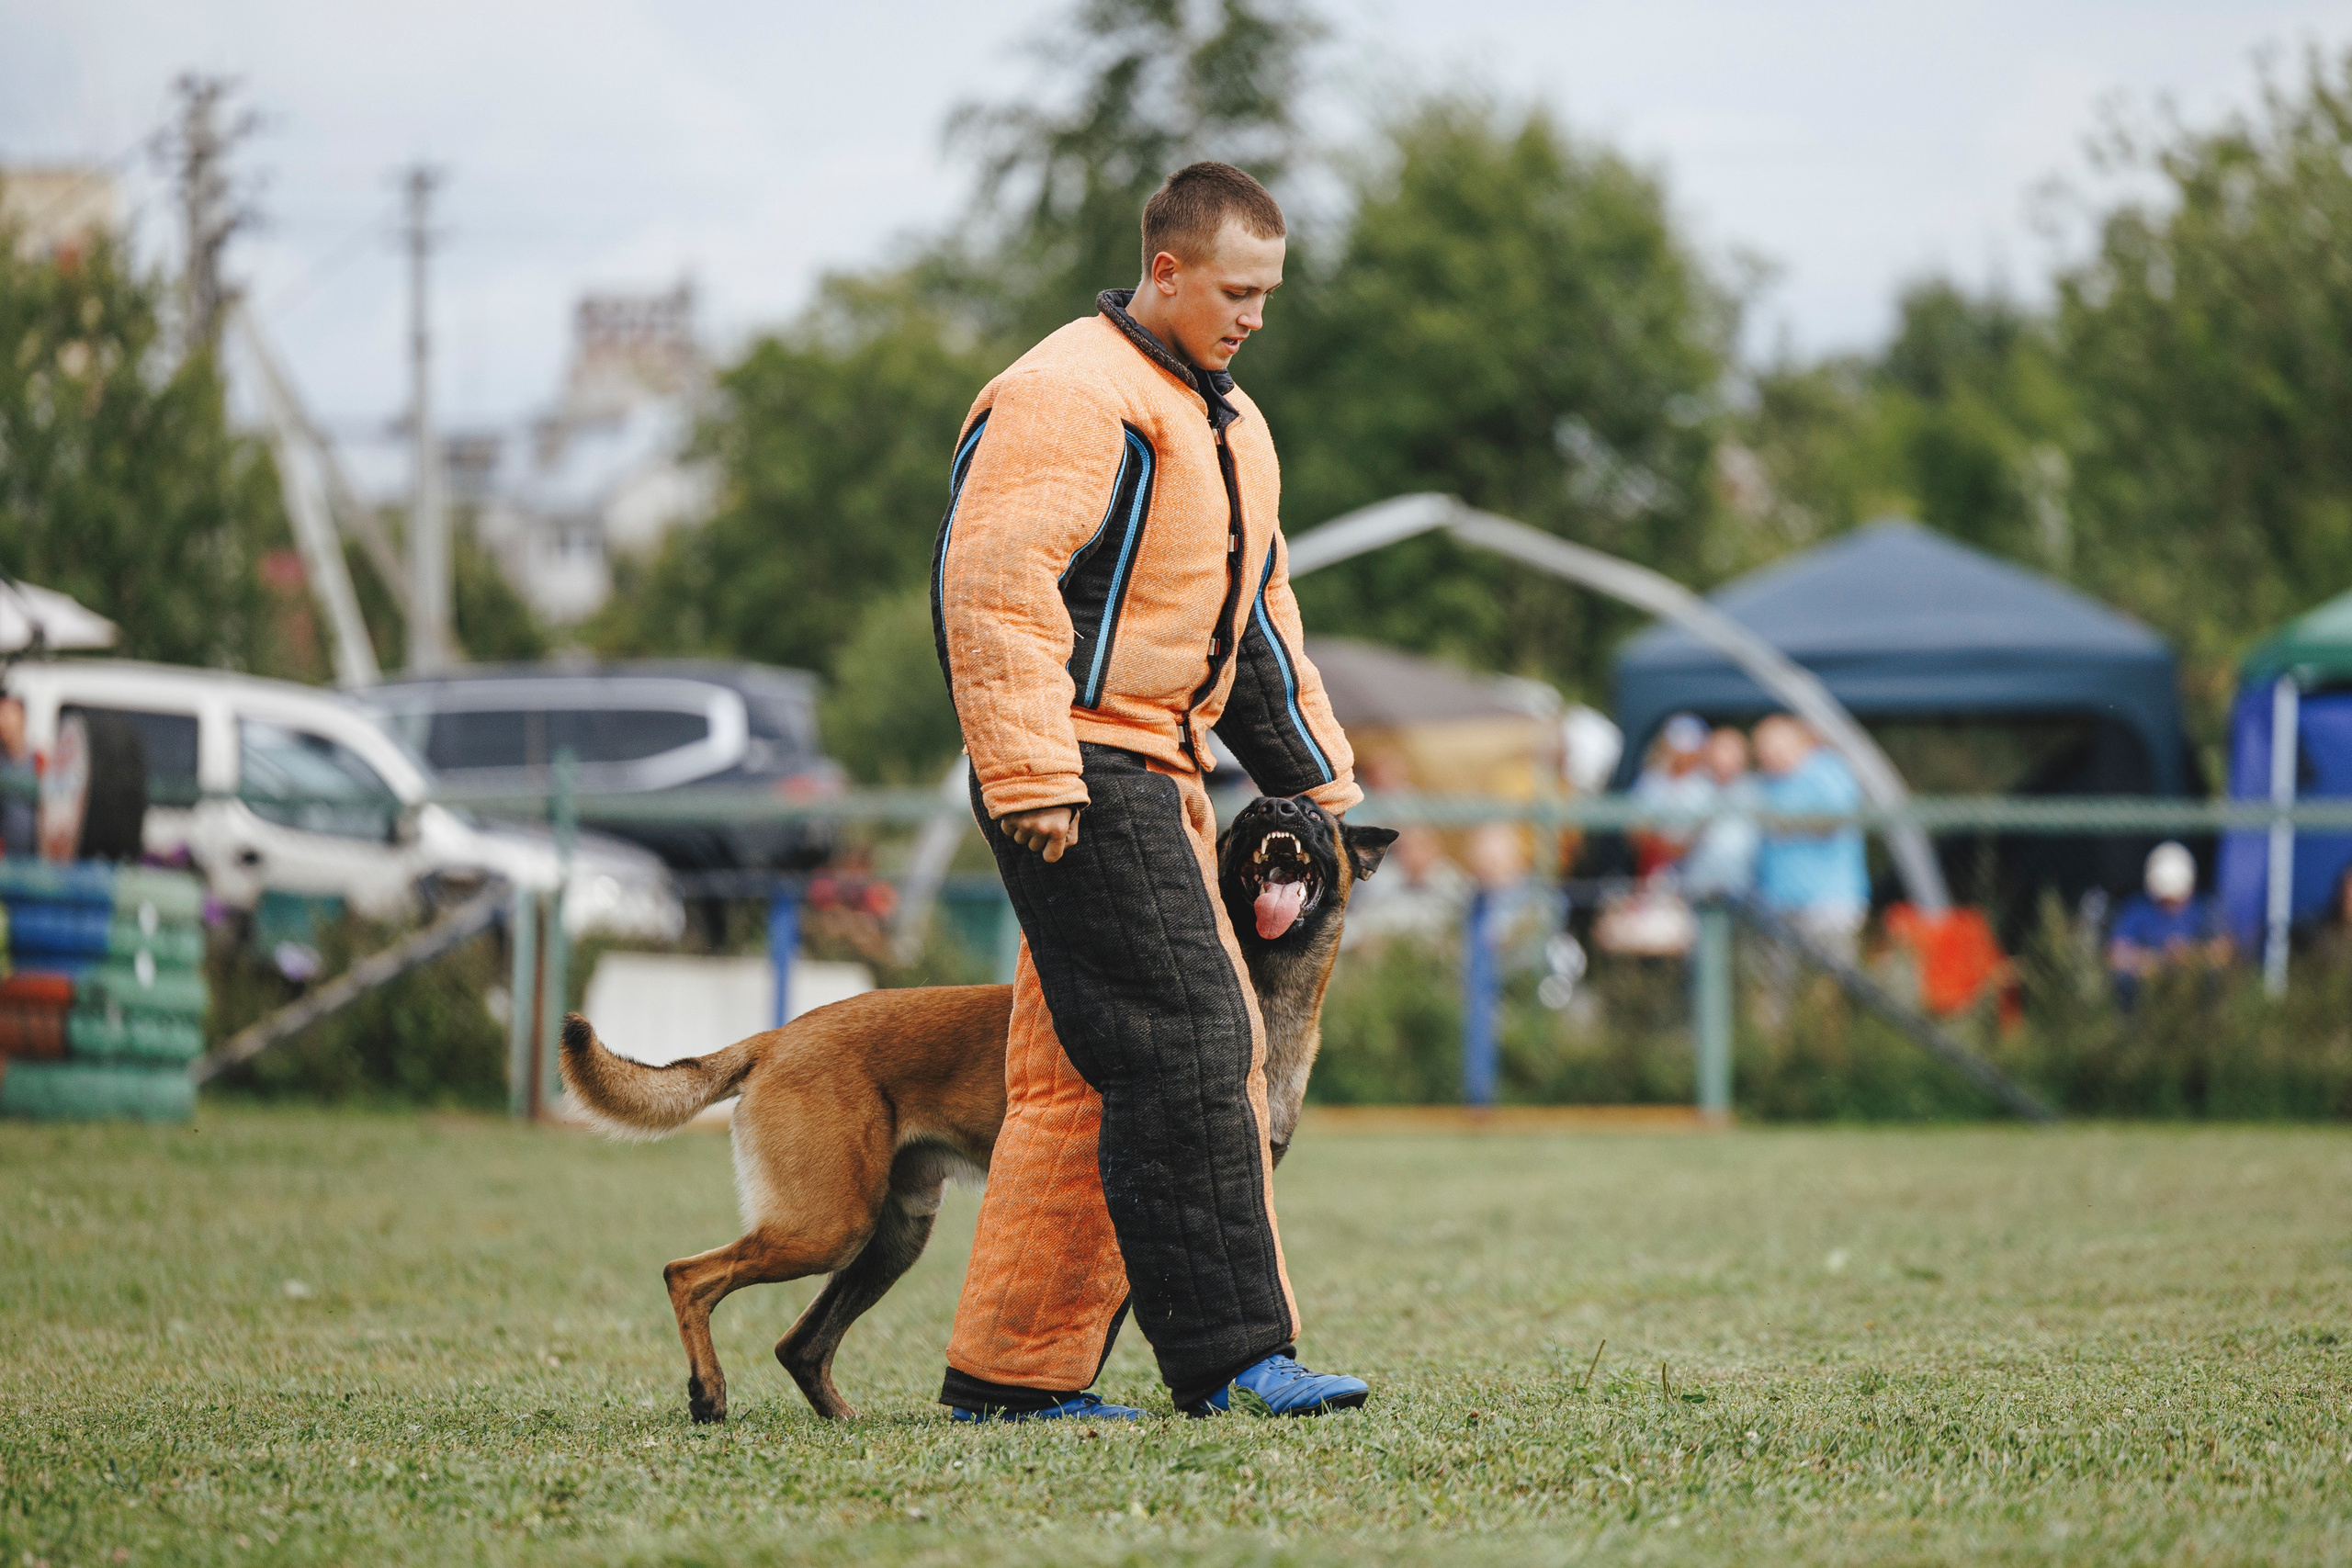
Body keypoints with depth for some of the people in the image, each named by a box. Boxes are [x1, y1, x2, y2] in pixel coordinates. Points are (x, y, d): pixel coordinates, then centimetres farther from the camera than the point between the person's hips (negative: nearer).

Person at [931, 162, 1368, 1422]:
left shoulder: (1223, 419, 21)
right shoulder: (1068, 397, -12)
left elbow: (1255, 610, 31)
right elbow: (992, 583, -20)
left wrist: (1317, 772, 26)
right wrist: (1030, 773, -25)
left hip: (1157, 779, 10)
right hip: (1078, 773, -10)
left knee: (1086, 1076, 8)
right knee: (1185, 1048, -14)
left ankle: (1012, 1371, 11)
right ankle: (1227, 1352, -13)